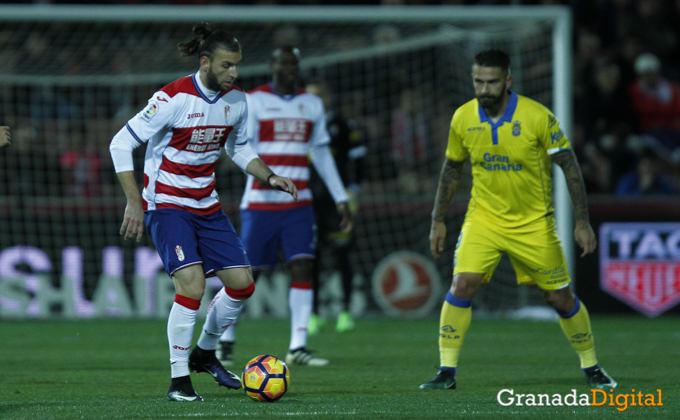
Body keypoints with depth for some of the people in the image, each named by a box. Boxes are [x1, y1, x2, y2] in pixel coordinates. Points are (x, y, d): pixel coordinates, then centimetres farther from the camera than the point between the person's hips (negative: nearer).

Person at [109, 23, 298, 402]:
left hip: (207, 206, 7)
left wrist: (270, 177, 3)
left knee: (242, 283, 2)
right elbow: (121, 143, -15)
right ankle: (179, 378, -10)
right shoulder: (173, 99, -20)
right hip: (167, 204, -7)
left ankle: (205, 353, 26)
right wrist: (134, 202, -20)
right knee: (192, 284, -22)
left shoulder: (236, 101, 0)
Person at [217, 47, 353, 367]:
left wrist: (341, 200, 15)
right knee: (247, 273, 0)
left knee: (303, 267, -10)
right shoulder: (253, 101, -1)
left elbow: (322, 154, 18)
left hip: (299, 204, 4)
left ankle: (297, 347, -10)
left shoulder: (312, 105, 13)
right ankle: (226, 341, 19)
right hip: (260, 203, -4)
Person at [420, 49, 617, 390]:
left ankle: (591, 367, 23)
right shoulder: (463, 118, -6)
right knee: (462, 286, -16)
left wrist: (582, 222, -14)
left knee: (560, 298, 3)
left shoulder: (537, 117, -17)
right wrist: (438, 221, 8)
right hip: (483, 218, 2)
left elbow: (569, 166, -10)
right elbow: (452, 168, 9)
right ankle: (446, 372, -8)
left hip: (533, 222, -2)